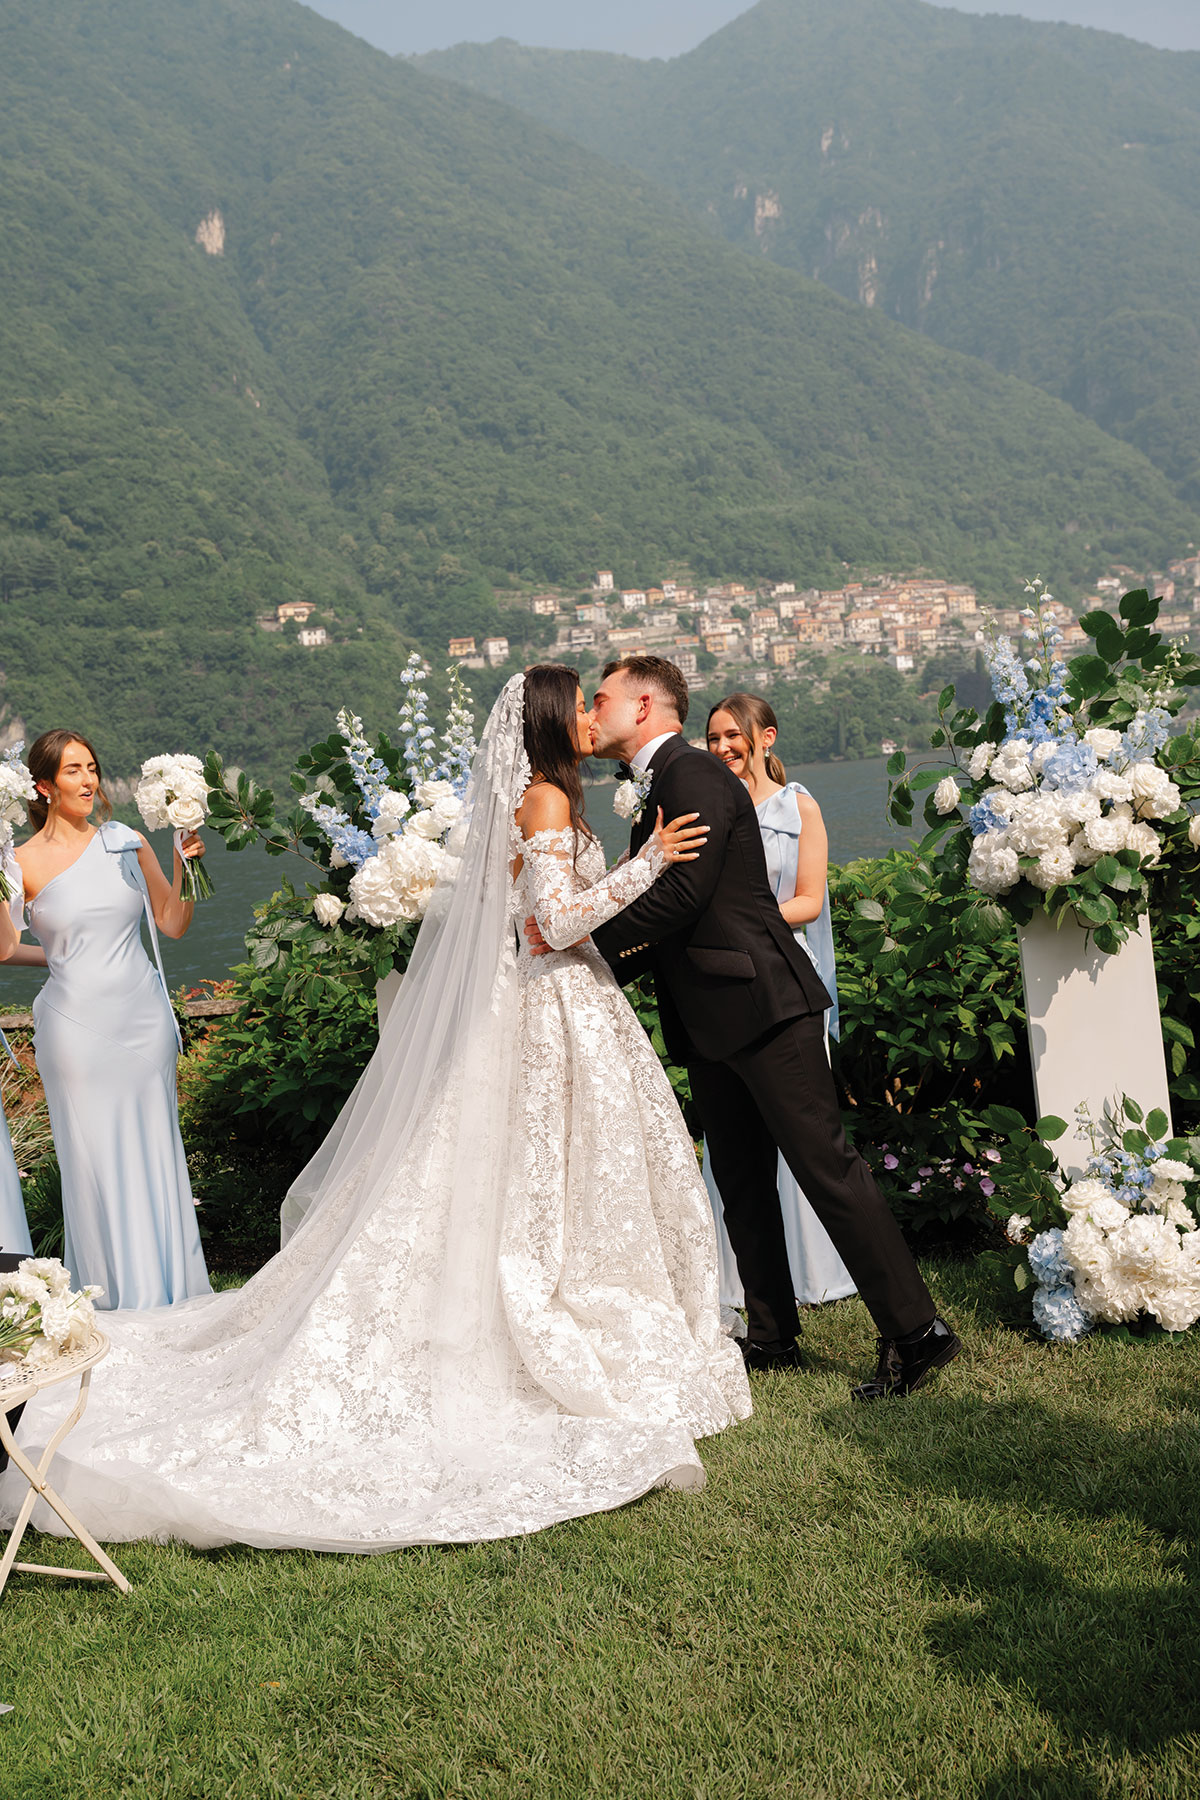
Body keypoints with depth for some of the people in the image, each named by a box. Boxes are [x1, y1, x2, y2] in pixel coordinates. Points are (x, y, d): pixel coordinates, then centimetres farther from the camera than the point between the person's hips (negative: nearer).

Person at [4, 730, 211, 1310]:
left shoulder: (127, 843, 4)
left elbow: (173, 924, 6)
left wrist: (185, 867, -6)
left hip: (142, 1019, 2)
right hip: (76, 1024, -2)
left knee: (153, 1151, 9)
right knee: (93, 1158, 4)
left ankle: (168, 1286, 22)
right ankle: (115, 1293, 19)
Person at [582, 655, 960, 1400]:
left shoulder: (694, 774, -10)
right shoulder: (659, 794, 19)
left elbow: (682, 895, -21)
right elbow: (661, 925, 19)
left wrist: (586, 943, -13)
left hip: (761, 1003, -10)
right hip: (713, 1025, 10)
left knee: (827, 1165, -9)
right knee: (742, 1185, 13)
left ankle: (915, 1331, -3)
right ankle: (773, 1337, 23)